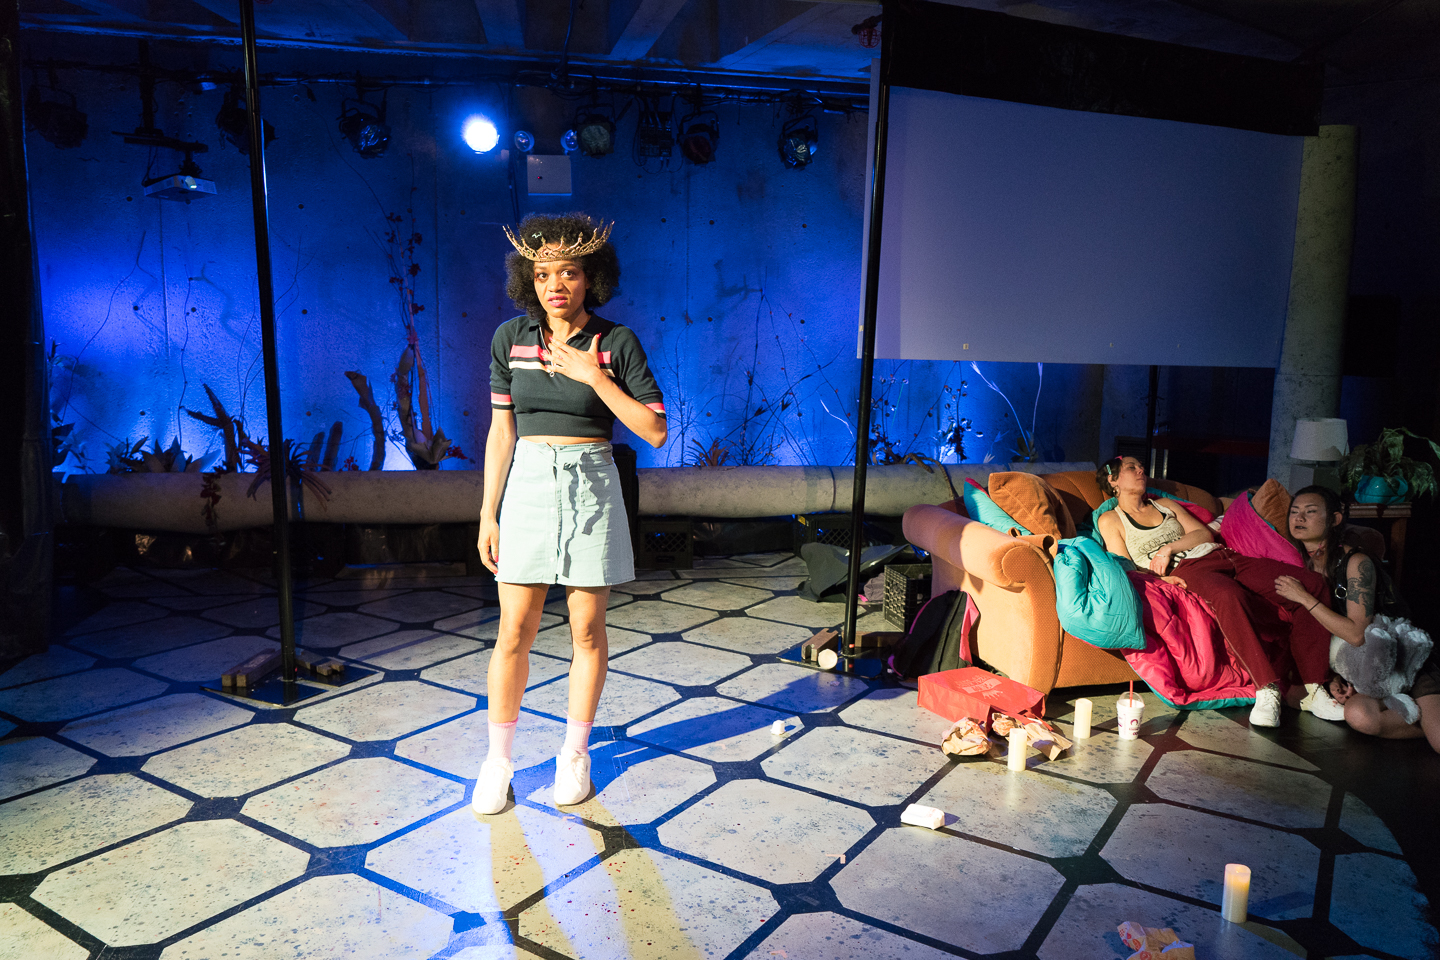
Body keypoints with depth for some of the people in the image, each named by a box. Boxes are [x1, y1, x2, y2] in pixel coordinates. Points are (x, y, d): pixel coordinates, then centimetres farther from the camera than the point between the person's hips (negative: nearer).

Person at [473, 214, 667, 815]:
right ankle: (498, 759, 22)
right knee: (514, 632, 4)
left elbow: (655, 431, -9)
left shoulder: (617, 342, -4)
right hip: (528, 488, 1)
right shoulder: (511, 338, 1)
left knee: (587, 630, 8)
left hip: (592, 489, -1)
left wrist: (593, 376, -16)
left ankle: (575, 753, 26)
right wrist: (488, 514, 2)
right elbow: (501, 432, 4)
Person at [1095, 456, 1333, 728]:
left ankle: (1311, 687, -16)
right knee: (1228, 596, -43)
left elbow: (1205, 533, 16)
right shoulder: (1110, 520, 12)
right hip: (1188, 569, -6)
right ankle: (1266, 689, -40)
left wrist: (1169, 548, -3)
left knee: (1312, 584, -15)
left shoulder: (1165, 504, 28)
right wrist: (1161, 579, -16)